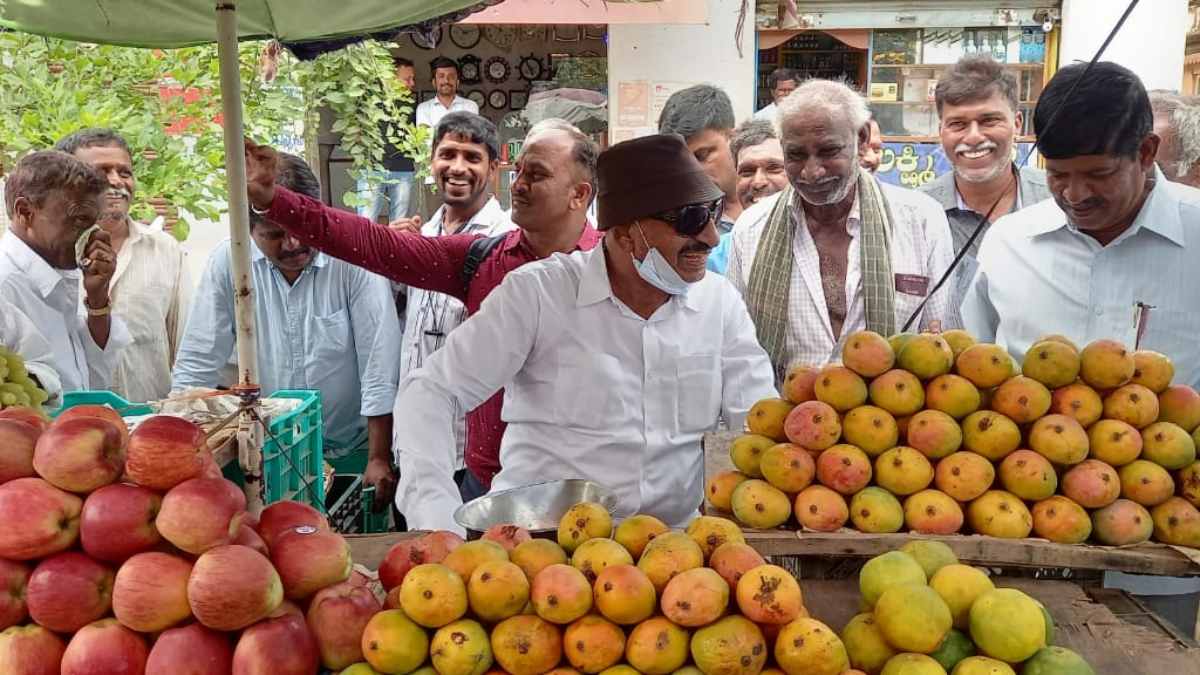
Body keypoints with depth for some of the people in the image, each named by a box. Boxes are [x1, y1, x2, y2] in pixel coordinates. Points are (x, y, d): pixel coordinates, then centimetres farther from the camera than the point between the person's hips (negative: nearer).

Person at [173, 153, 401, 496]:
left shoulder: (353, 258, -16)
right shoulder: (227, 262, -9)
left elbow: (380, 367, -15)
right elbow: (197, 364, -3)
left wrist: (379, 460, -14)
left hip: (352, 452, -2)